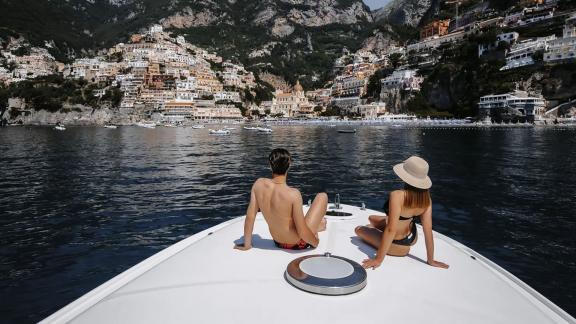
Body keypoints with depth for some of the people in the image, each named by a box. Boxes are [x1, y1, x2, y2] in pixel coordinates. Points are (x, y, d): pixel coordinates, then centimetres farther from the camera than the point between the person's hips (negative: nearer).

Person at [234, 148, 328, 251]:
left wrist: (247, 244, 3)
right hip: (298, 244, -5)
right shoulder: (293, 194, -31)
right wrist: (315, 242, -3)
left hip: (278, 242, 5)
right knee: (322, 196, 10)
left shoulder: (258, 184, -17)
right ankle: (316, 226, 33)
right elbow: (302, 233, -25)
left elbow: (250, 216, -9)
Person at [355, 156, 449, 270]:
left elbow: (391, 230, -36)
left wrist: (378, 259, -29)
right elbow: (428, 230, -13)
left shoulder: (397, 196, -35)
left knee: (359, 229, 19)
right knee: (372, 218, 25)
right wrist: (431, 260, -3)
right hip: (412, 239, 6)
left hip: (396, 245, -6)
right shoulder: (426, 199, -15)